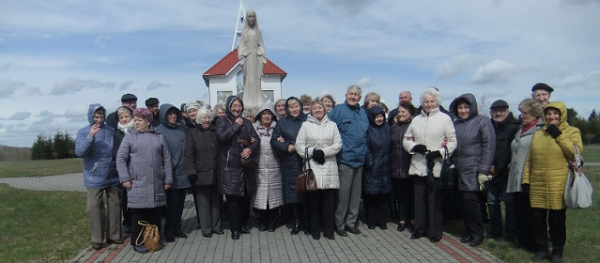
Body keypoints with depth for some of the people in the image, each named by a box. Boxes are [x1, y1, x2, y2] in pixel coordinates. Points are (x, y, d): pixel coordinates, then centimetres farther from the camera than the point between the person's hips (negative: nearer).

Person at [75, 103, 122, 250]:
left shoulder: (111, 131, 4)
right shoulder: (83, 132, -1)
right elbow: (79, 152, -13)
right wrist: (90, 137, -26)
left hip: (113, 176, 2)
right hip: (94, 178, -2)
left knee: (114, 206, 9)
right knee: (94, 207, 0)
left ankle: (114, 235, 21)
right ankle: (97, 239, 10)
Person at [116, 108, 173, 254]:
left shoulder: (158, 135, 8)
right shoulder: (130, 136, 3)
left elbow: (167, 159, 8)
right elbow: (120, 158, 0)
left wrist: (168, 179, 4)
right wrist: (125, 178, -8)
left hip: (157, 183, 2)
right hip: (137, 183, -2)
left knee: (155, 214, 10)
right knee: (138, 214, 2)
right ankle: (137, 242, 15)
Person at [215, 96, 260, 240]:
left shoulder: (246, 122, 14)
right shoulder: (222, 121, 2)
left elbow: (257, 140, 9)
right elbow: (221, 136, -18)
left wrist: (250, 149, -11)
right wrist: (236, 125, -10)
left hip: (245, 166, 4)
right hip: (229, 166, -4)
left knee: (245, 197, 8)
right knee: (232, 198, -2)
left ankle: (243, 224, 24)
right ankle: (234, 228, 9)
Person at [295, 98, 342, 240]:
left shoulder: (332, 125, 10)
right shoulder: (306, 125, 5)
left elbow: (338, 144, 4)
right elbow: (299, 146, 0)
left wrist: (324, 152, -10)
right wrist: (313, 152, -12)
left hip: (329, 167, 2)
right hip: (312, 166, -1)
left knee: (329, 201, 4)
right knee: (314, 200, 3)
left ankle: (328, 230, 16)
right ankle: (315, 230, 15)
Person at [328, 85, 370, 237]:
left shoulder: (363, 113, 12)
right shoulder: (337, 110, -4)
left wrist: (365, 152, 12)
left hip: (359, 159, 6)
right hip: (345, 159, -6)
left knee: (356, 193, 12)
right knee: (343, 193, -1)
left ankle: (351, 222, 25)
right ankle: (339, 224, 13)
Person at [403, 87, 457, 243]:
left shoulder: (444, 118, 1)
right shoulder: (416, 120, 14)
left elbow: (452, 141, -2)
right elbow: (406, 139, 16)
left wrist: (439, 152, -15)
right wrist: (414, 147, -4)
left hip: (436, 166, -4)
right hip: (418, 165, 4)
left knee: (435, 201, 1)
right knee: (419, 199, 11)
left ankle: (435, 232, 14)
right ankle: (420, 228, 23)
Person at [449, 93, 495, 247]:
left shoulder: (483, 122, -3)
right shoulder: (455, 124, 13)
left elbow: (489, 147, -8)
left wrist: (483, 170, -12)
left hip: (474, 170, -5)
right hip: (459, 169, 5)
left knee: (470, 199, -11)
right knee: (464, 200, 4)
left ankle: (478, 233, 7)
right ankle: (470, 231, 19)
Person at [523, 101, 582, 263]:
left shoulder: (572, 131, 3)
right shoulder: (538, 134, 14)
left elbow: (576, 153, -13)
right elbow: (529, 159, 14)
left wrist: (559, 135, -14)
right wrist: (526, 179, 8)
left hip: (558, 186, -4)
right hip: (537, 185, 4)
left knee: (557, 219, 4)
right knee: (537, 217, 6)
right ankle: (541, 249, 21)